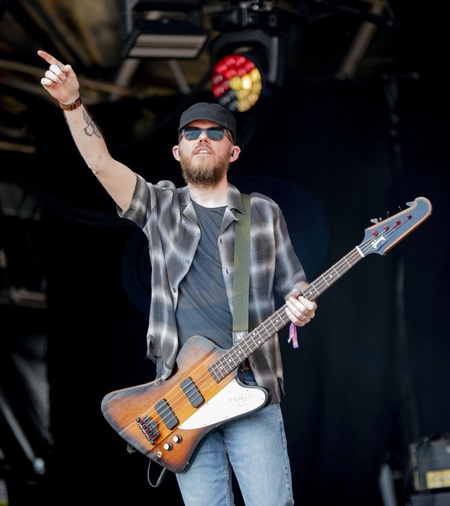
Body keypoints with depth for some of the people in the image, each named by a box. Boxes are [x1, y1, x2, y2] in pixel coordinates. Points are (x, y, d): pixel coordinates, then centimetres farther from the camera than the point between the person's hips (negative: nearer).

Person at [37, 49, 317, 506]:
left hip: (251, 388, 0)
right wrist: (72, 102, -17)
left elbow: (292, 283, 17)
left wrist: (300, 306, -7)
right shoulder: (160, 208, 11)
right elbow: (99, 162, -3)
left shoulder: (264, 213, 12)